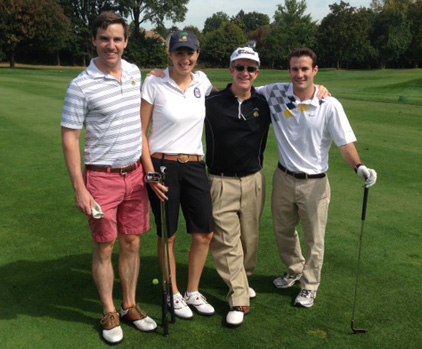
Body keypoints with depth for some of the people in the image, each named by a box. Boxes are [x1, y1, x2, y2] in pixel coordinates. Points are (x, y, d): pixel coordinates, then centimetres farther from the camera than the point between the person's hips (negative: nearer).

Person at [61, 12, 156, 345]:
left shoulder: (135, 72, 5)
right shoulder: (81, 86, -12)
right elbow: (69, 138, -10)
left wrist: (148, 166, 16)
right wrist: (79, 189, -13)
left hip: (135, 175, 5)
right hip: (102, 178, -5)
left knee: (132, 244, 12)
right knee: (105, 248, 5)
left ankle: (130, 306, 28)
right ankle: (109, 313, 23)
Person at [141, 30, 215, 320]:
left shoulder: (201, 80, 6)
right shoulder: (154, 84, -7)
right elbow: (141, 132, -6)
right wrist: (150, 172, -13)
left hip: (195, 166, 5)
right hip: (162, 165, -4)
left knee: (205, 234, 6)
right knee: (168, 236, 7)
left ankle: (193, 292, 28)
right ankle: (175, 295, 28)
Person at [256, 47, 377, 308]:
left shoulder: (330, 105, -13)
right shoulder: (276, 94, -6)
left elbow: (345, 143, -12)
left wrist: (359, 167, -29)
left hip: (315, 183, -3)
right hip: (284, 178, 3)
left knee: (314, 239, 9)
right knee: (283, 230, 21)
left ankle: (310, 286, 33)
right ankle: (294, 270, 48)